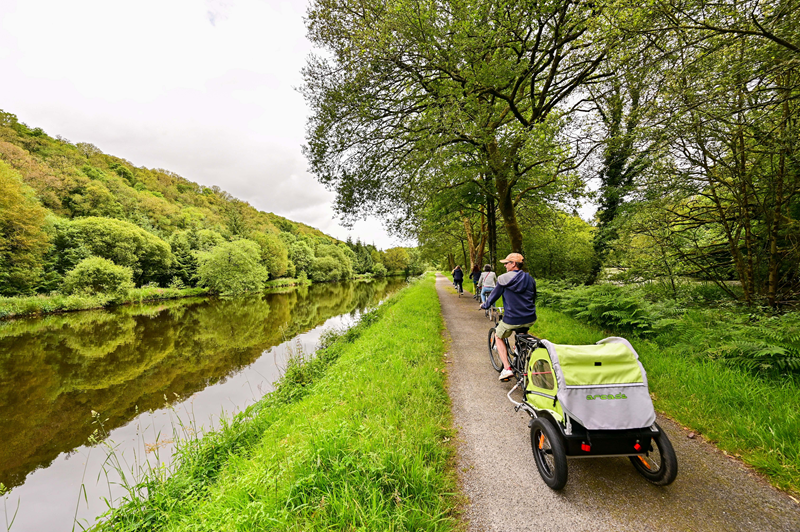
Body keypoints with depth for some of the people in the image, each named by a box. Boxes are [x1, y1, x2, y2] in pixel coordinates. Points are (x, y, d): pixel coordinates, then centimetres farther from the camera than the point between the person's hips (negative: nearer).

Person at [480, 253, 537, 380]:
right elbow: (533, 299, 19)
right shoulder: (529, 279, 7)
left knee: (498, 336, 20)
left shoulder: (504, 279, -8)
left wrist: (484, 305, 20)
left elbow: (494, 295, 1)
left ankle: (507, 368, 9)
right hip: (530, 320, 5)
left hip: (512, 320, -5)